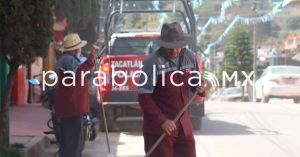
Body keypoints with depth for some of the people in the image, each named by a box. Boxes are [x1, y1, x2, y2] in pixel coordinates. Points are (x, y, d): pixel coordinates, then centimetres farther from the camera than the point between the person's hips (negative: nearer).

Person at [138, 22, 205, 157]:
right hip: (158, 126, -5)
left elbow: (195, 82, 16)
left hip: (183, 123, 6)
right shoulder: (152, 62, -15)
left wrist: (200, 88, -8)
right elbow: (144, 97, -15)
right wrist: (161, 120, -21)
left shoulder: (190, 57, 2)